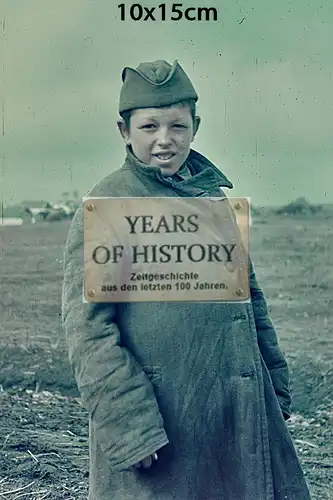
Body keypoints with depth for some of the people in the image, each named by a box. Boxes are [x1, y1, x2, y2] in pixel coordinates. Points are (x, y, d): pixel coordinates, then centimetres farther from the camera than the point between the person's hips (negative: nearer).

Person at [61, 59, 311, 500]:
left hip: (238, 410, 6)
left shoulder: (216, 196, 8)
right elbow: (86, 328, -14)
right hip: (159, 421, -6)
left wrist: (276, 390, 15)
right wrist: (129, 424, -18)